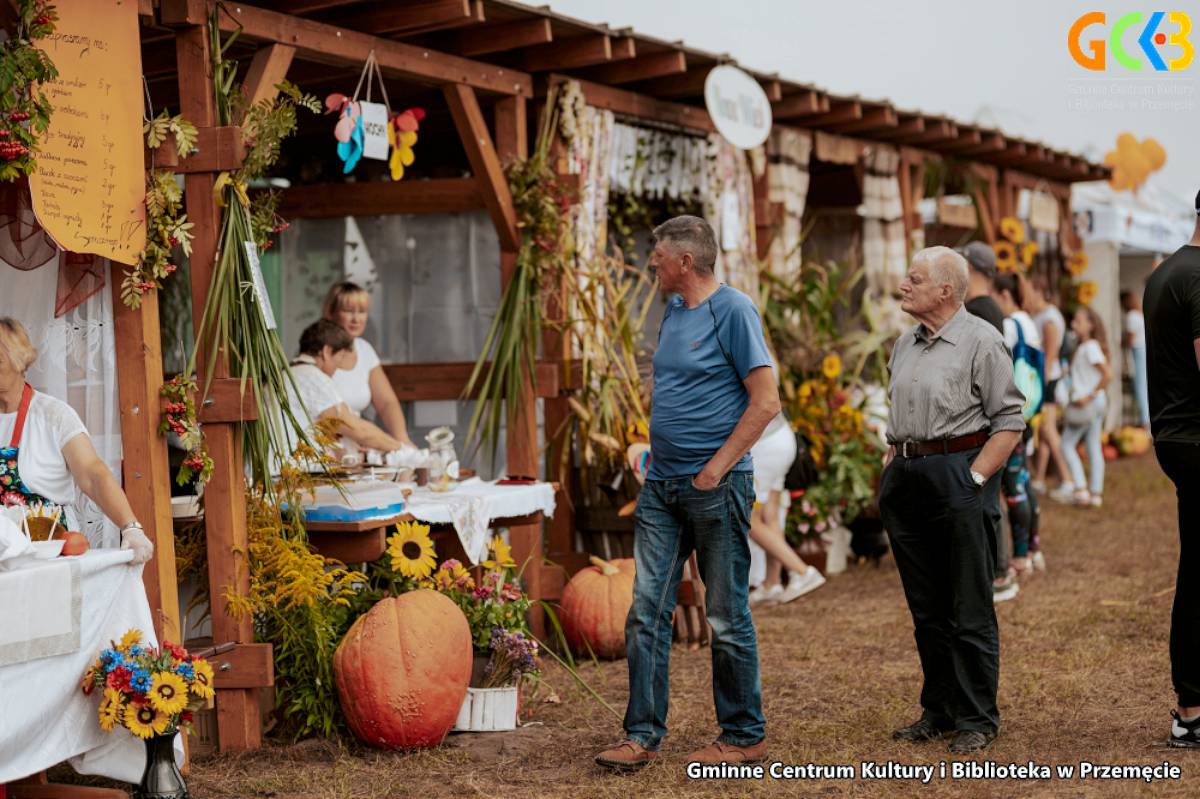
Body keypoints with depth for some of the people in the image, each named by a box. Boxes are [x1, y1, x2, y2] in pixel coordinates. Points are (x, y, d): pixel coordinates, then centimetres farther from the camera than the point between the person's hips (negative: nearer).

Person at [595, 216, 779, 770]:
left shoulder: (733, 310, -10)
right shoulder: (673, 312, 14)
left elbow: (766, 402, -14)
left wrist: (716, 468, -15)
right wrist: (657, 453, 12)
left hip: (715, 487, -7)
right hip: (662, 485, 8)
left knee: (727, 617, 2)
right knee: (647, 612, 3)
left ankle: (745, 737, 13)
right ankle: (643, 734, 9)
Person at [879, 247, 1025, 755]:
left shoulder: (981, 341, -6)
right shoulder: (905, 345, 16)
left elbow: (1009, 421, -9)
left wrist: (975, 476, -15)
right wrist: (892, 466, 12)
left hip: (957, 476, -7)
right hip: (906, 480, 7)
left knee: (969, 611, -3)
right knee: (926, 608, 12)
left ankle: (977, 720, 5)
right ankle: (938, 712, 21)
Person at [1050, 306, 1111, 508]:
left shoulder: (1090, 347, -16)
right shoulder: (1084, 347, 12)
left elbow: (1107, 374, -23)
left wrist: (1090, 395, -19)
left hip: (1087, 403, -9)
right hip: (1097, 403, 9)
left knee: (1067, 444, -1)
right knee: (1094, 447, 10)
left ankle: (1080, 489, -4)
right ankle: (1096, 493, 12)